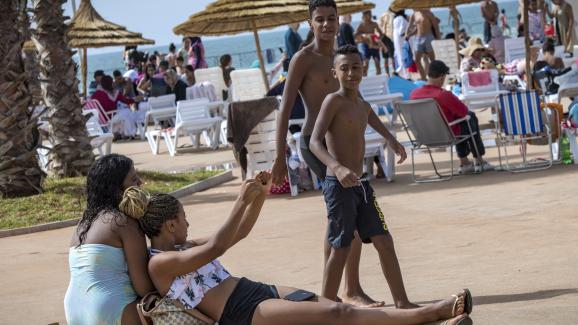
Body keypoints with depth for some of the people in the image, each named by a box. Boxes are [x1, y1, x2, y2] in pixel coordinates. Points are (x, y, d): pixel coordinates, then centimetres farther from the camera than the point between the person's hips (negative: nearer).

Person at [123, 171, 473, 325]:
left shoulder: (182, 246, 19)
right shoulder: (159, 263, -10)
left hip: (261, 290, 9)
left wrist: (259, 196, 9)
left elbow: (238, 234, 23)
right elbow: (214, 248, -22)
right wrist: (242, 202, -20)